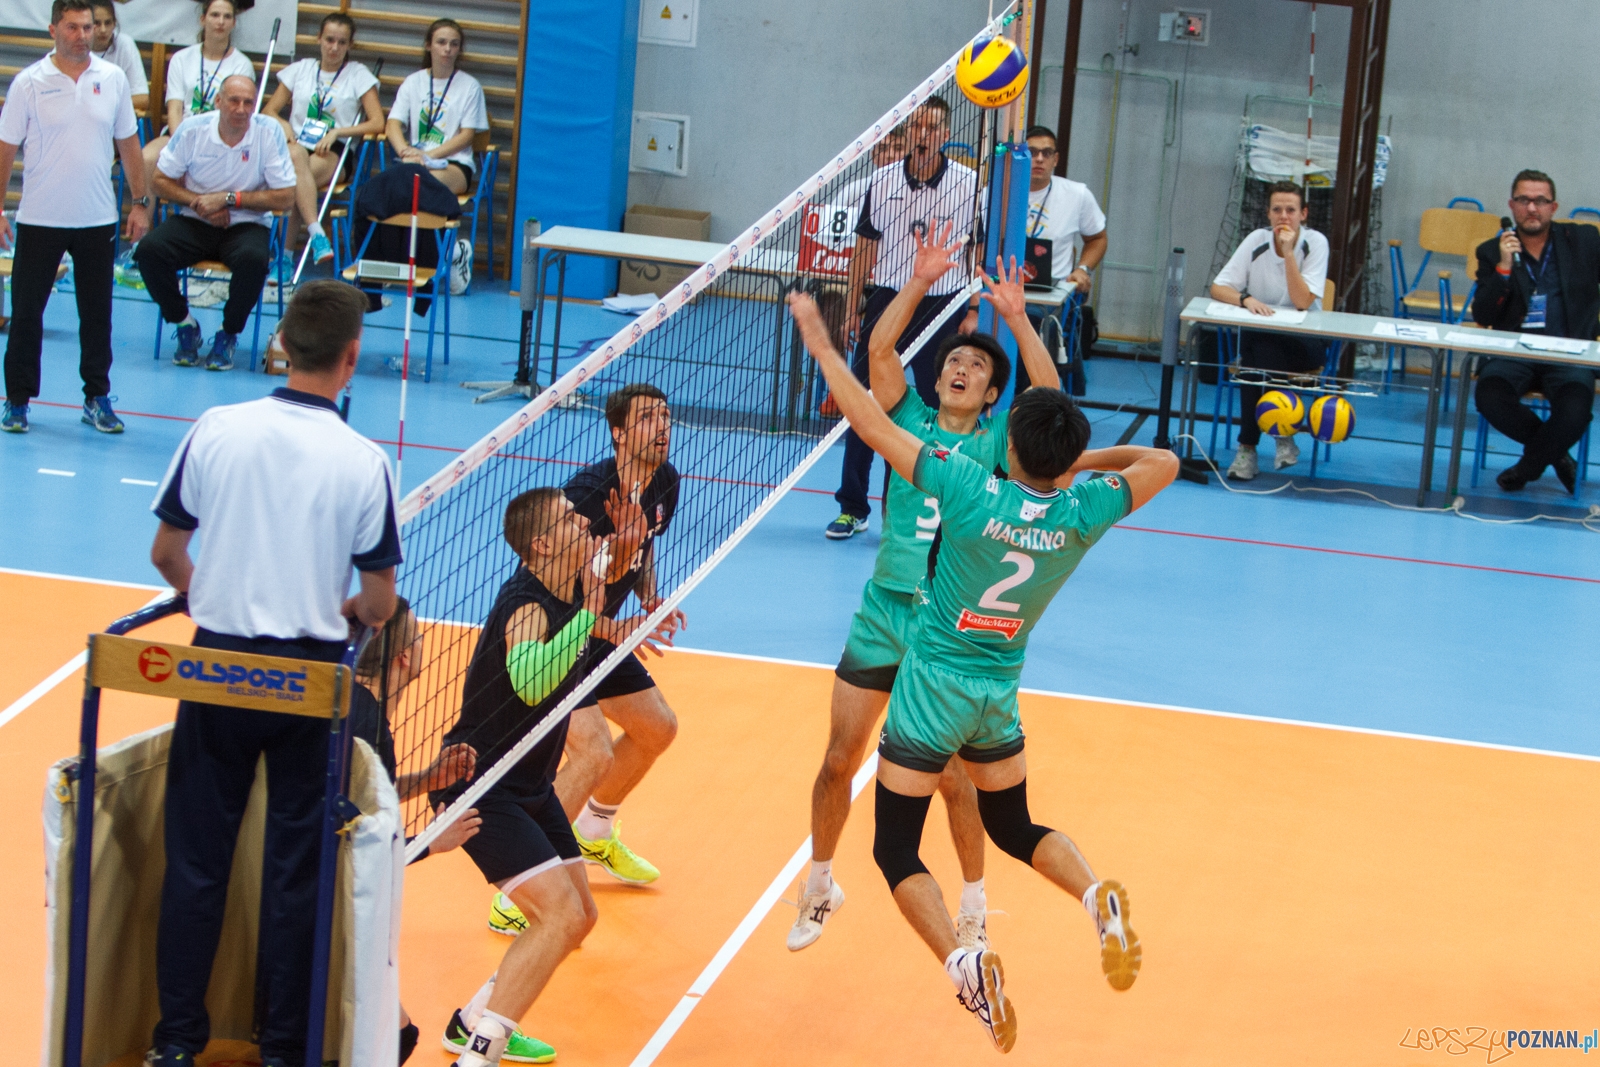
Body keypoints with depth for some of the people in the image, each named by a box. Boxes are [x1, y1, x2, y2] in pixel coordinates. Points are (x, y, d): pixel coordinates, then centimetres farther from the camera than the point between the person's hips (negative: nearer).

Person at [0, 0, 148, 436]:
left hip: (98, 219, 2)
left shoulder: (113, 79, 3)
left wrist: (140, 203, 7)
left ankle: (97, 397, 18)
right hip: (40, 219, -2)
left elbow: (128, 144, 10)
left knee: (97, 314, 7)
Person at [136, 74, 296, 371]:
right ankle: (185, 325, -1)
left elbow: (285, 198, -10)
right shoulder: (193, 130, -7)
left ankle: (228, 335, -9)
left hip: (245, 226, -2)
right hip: (195, 223, 2)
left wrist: (228, 198, -16)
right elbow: (162, 181, 3)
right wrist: (198, 201, -14)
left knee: (254, 259, -36)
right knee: (149, 250, -26)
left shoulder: (269, 133, -11)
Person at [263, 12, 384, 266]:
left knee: (293, 178, -36)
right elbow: (269, 111, 17)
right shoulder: (301, 69, 19)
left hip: (332, 152, -2)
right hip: (296, 144, 2)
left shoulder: (358, 75, 12)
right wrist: (284, 126, -6)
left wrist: (337, 132, -12)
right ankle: (317, 234, -50)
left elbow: (377, 123, 1)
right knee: (295, 155, -39)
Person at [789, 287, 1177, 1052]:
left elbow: (872, 424, -19)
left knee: (896, 848, 4)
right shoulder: (1083, 513, -13)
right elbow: (1163, 463, 5)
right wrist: (1090, 459, 1)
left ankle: (964, 963, -20)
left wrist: (818, 342, -9)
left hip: (933, 687, -4)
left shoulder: (972, 492, -24)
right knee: (1014, 827, 24)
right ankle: (1098, 898, -5)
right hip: (1000, 694, 4)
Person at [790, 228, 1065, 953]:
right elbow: (880, 349, -7)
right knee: (841, 759, 6)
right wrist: (920, 283, -16)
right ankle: (819, 887, 25)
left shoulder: (996, 442, 1)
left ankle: (973, 906, 18)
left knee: (952, 776, 0)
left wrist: (1016, 317, -22)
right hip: (882, 612, 2)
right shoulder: (911, 423, 6)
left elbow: (1049, 393, -15)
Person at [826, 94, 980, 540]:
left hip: (943, 307, -2)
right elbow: (865, 247, 10)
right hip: (886, 302, 2)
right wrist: (852, 306, 8)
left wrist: (975, 312, -3)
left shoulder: (969, 184, -4)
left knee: (939, 412, 2)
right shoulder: (883, 181, 3)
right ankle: (852, 507, 10)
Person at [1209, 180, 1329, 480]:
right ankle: (1283, 434, -19)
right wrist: (1246, 299, -25)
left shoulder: (1315, 243, -8)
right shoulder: (1257, 241, -1)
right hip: (1258, 337, 2)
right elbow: (1218, 288, -4)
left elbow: (1302, 303, -17)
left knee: (1260, 354, -34)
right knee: (1254, 351, -34)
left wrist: (1288, 252, -23)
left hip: (1304, 342, -2)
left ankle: (1248, 447, -21)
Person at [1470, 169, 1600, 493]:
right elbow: (1482, 318, 0)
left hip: (1570, 354, -1)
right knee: (1490, 396, -32)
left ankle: (1529, 466, -1)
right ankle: (1555, 452, -2)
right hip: (1514, 353, 1)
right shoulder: (1492, 252, 10)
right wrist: (1503, 268, -10)